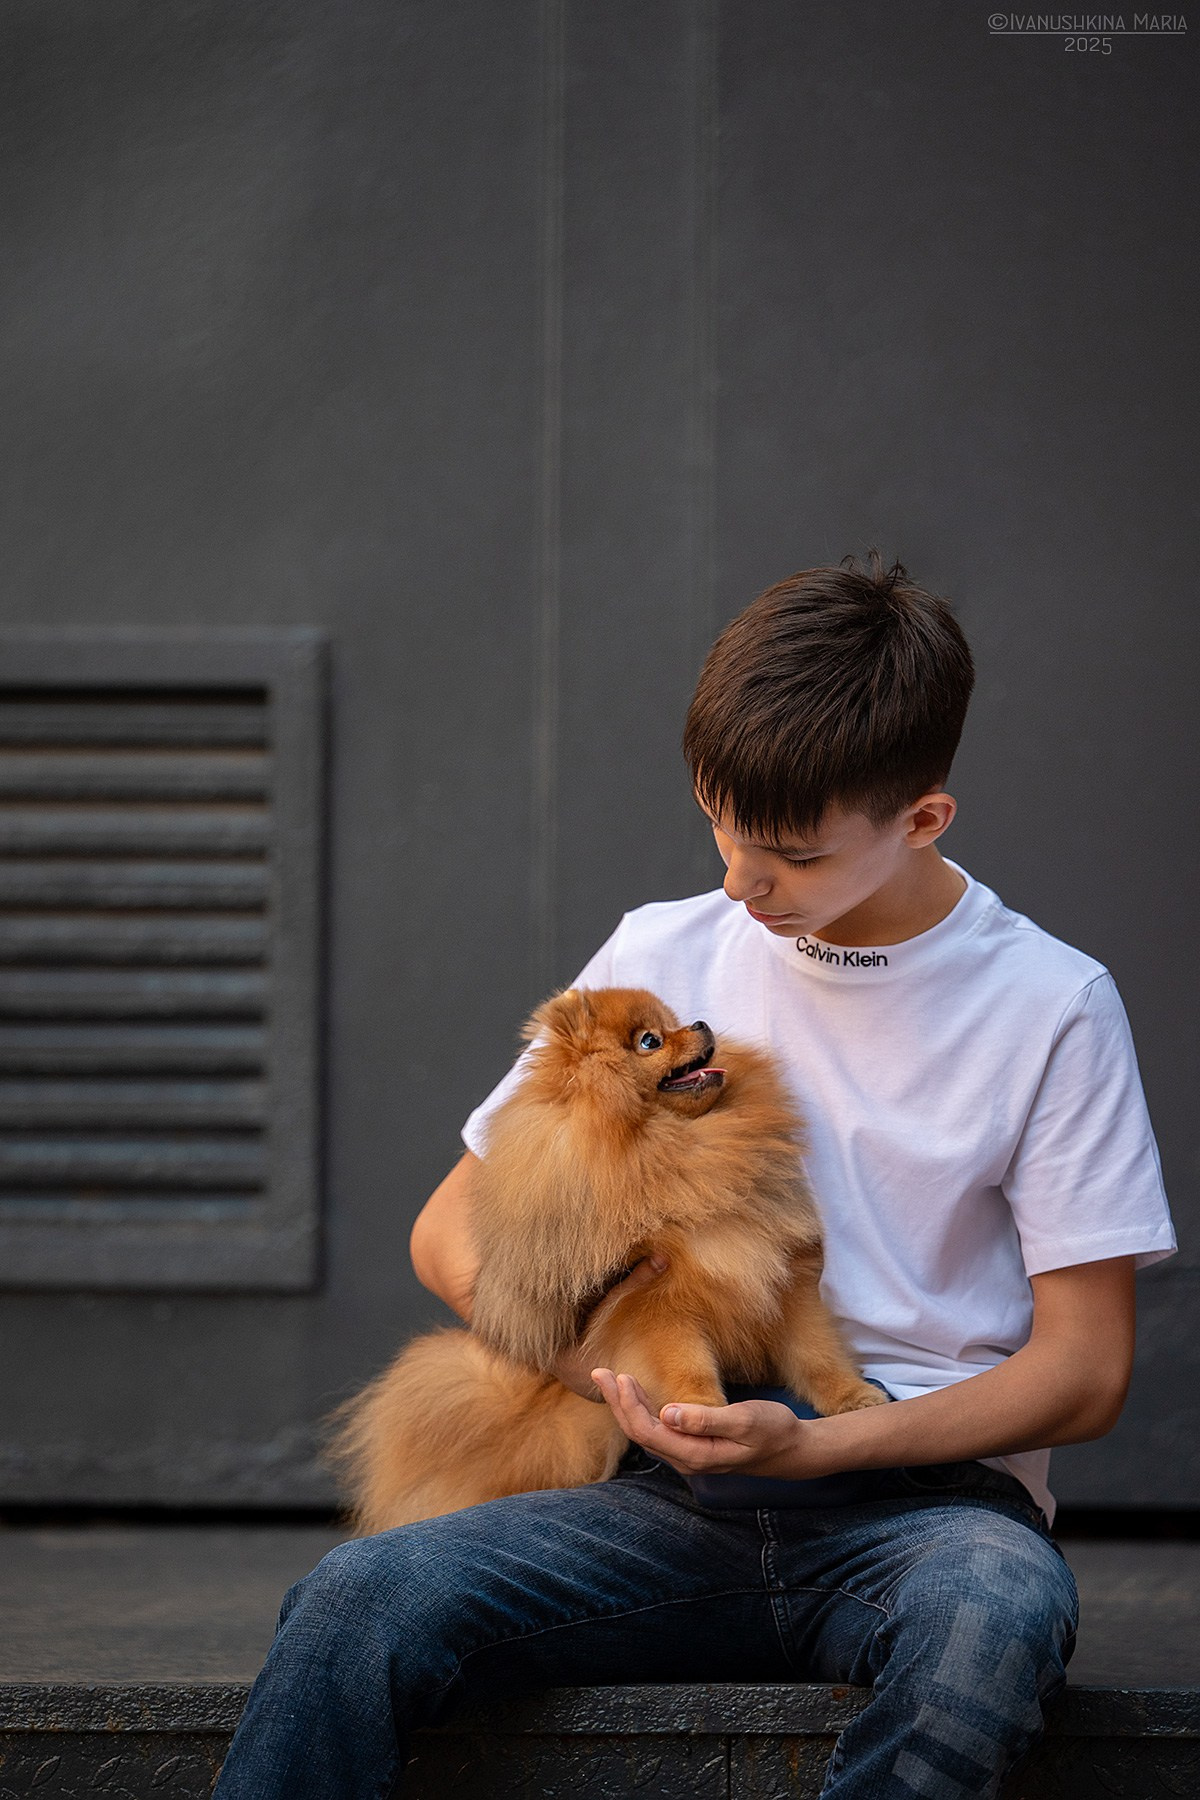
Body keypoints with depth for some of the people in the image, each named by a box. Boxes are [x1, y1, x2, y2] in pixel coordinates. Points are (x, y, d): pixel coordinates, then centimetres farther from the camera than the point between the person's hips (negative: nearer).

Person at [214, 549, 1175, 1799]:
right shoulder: (663, 959, 9)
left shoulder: (1049, 1006, 1)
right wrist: (607, 1370, -5)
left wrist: (816, 1445, -14)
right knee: (358, 1600, -27)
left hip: (923, 1495, -2)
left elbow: (1083, 1368, 0)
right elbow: (450, 1232, 15)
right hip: (680, 1505, 3)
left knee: (1001, 1612, -41)